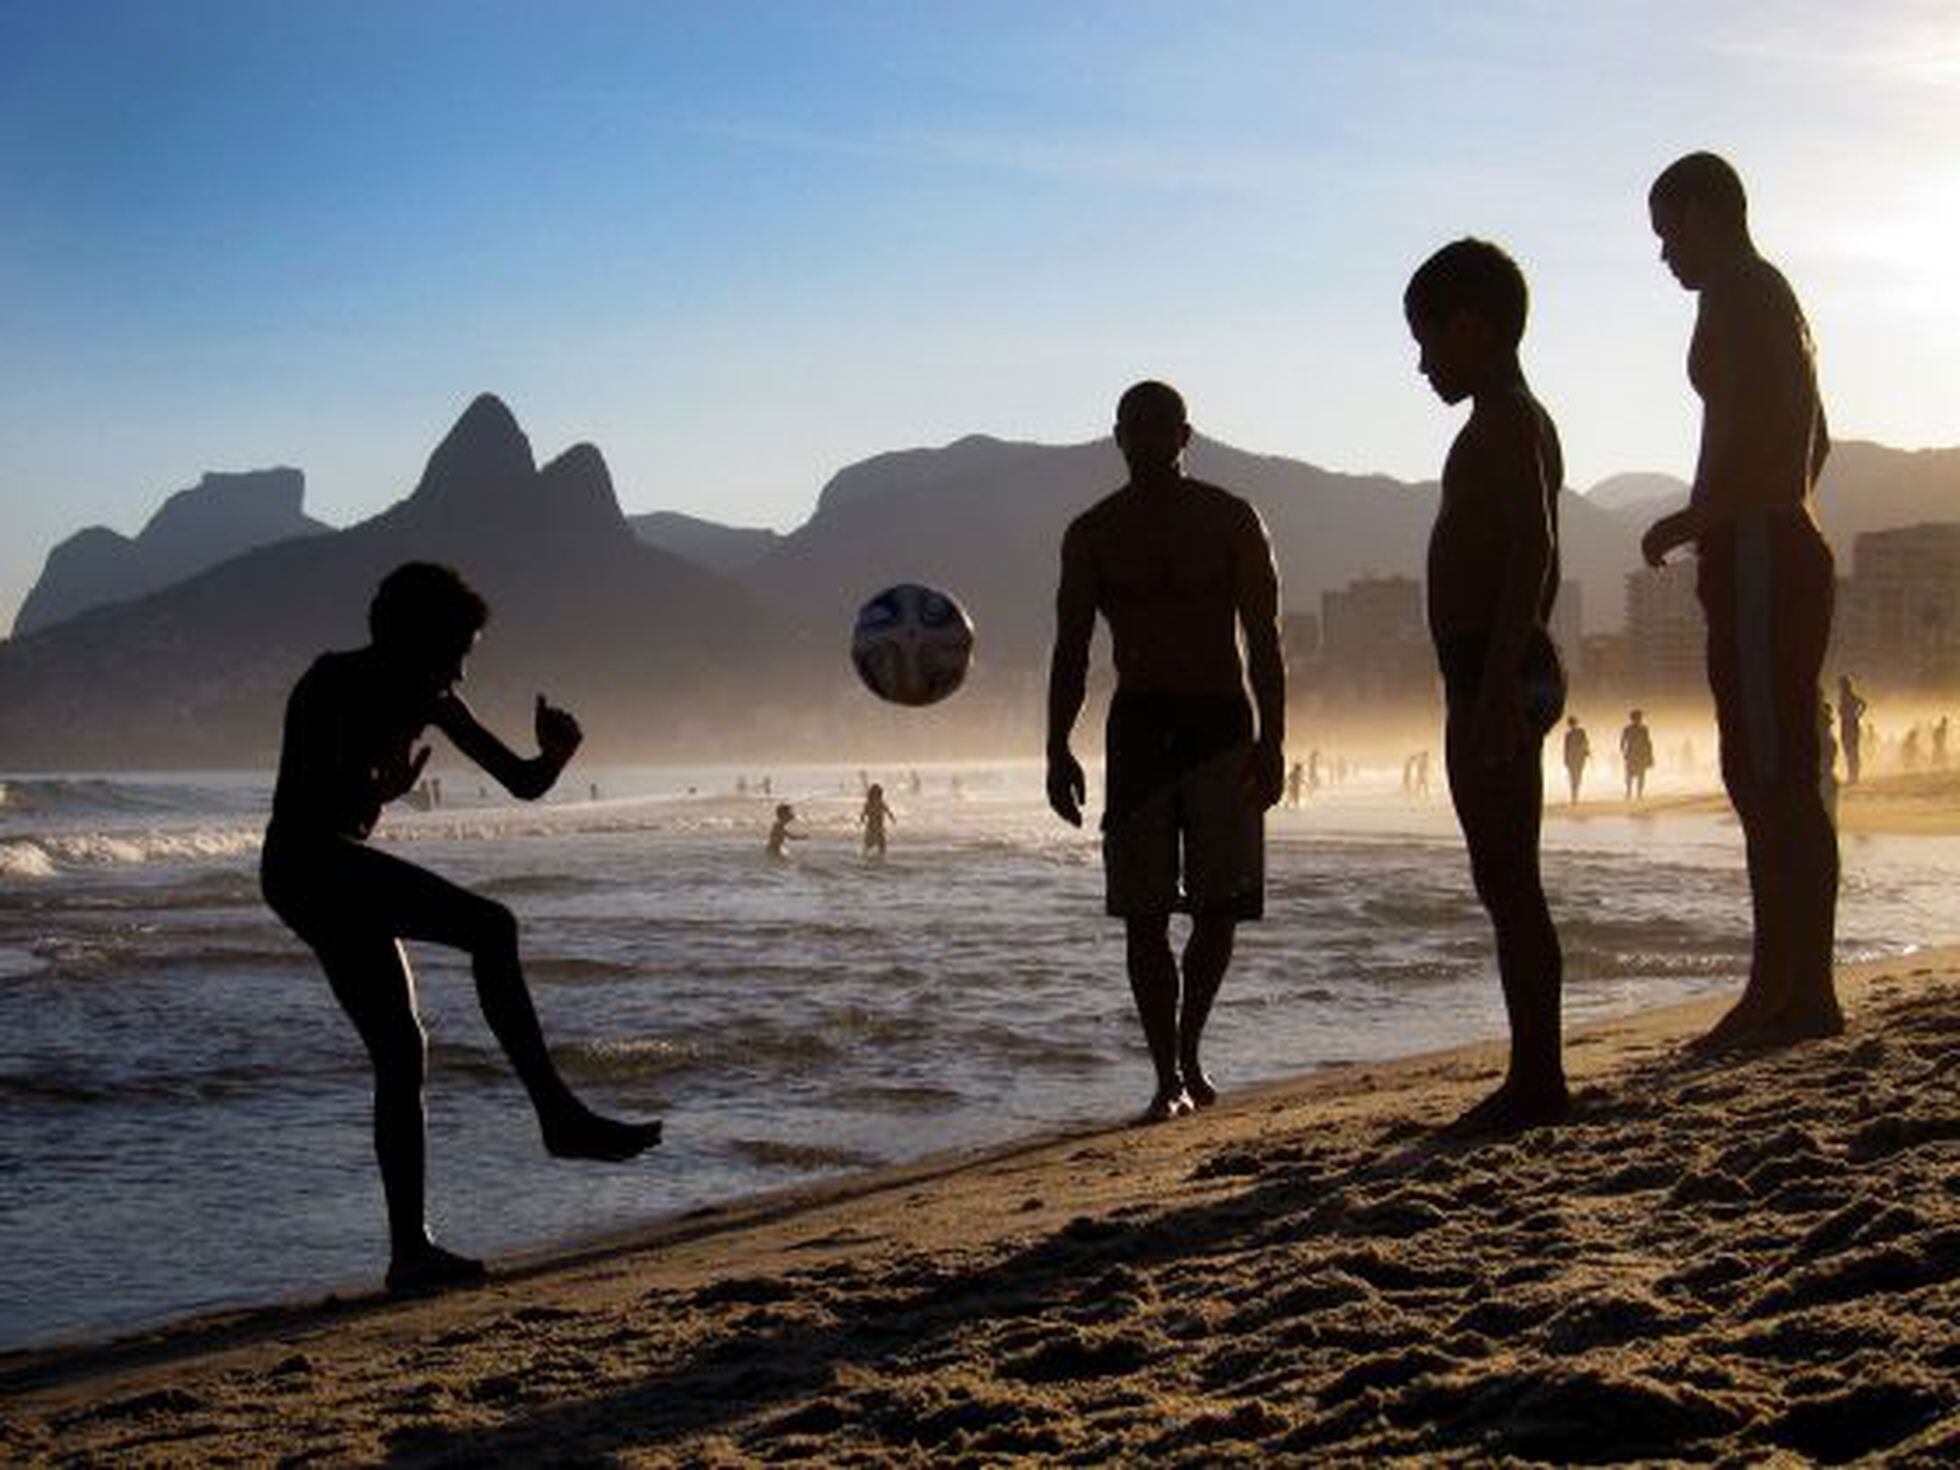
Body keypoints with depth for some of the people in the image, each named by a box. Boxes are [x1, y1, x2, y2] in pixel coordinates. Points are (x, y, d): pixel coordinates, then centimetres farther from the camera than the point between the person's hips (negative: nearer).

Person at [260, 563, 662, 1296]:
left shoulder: (427, 697, 9)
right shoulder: (335, 686, -13)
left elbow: (521, 782, 6)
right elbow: (320, 806, -21)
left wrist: (552, 756, -14)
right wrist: (381, 788, -36)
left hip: (343, 878, 9)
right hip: (308, 869, -9)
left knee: (400, 1054, 5)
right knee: (490, 929, -24)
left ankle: (410, 1250, 8)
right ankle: (558, 1113, -25)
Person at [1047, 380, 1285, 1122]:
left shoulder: (1231, 521, 3)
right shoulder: (1092, 534, 6)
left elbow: (1264, 640, 0)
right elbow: (1071, 649, 7)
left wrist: (1271, 739, -9)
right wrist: (1057, 749, -2)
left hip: (1222, 725, -1)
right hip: (1139, 725, 1)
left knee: (1221, 906, -2)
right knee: (1143, 915, -4)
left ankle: (1189, 1052, 20)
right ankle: (1169, 1077, 4)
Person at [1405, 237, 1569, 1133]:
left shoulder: (1502, 419, -11)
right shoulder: (1523, 420, 21)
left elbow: (1531, 549, -22)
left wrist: (1496, 686, -27)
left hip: (1491, 668, -10)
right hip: (1505, 673, 10)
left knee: (1508, 882, -8)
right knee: (1507, 884, 11)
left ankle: (1536, 1081, -5)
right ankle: (1535, 1079, 15)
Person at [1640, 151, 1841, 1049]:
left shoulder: (1735, 294, -8)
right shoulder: (1776, 299, 24)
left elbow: (1757, 429, -21)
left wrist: (1691, 521, -12)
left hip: (1756, 558, -10)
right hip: (1790, 551, 10)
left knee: (1767, 782, -12)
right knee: (1786, 786, 9)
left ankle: (1776, 993, -13)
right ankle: (1807, 992, 12)